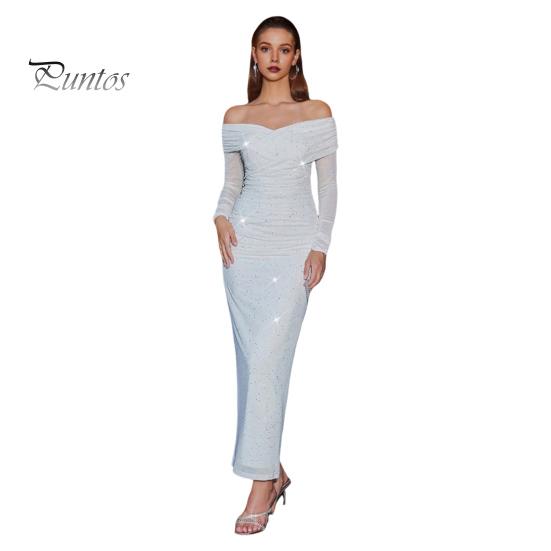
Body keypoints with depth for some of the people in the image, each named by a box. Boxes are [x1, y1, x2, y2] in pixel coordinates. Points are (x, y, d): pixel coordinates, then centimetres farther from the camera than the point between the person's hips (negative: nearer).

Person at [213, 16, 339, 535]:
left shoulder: (318, 113, 4)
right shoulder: (236, 117, 9)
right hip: (245, 242, 3)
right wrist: (221, 215, -6)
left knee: (269, 358, -11)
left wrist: (321, 245, -5)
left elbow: (328, 184, 4)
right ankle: (274, 470, 17)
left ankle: (262, 484, -6)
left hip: (295, 245, -2)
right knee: (251, 359, 3)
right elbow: (231, 181, 15)